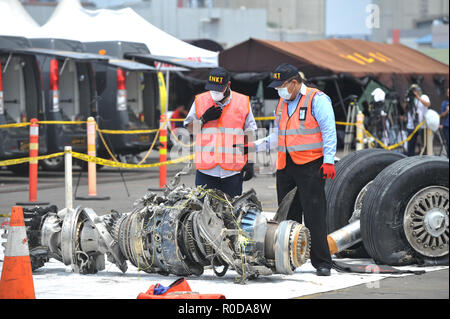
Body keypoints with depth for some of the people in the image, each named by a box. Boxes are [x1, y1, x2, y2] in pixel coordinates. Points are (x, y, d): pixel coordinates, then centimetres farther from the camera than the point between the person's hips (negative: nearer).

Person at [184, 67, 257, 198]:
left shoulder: (243, 102, 7)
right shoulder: (200, 100, 8)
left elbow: (249, 133, 12)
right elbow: (190, 129, 12)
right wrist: (204, 119, -7)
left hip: (232, 170, 0)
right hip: (206, 169, 0)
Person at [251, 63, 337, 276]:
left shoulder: (317, 100, -5)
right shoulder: (282, 103, 18)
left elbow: (329, 132, -9)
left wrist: (328, 161, -17)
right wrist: (258, 145, 11)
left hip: (310, 165, -7)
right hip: (285, 167, 7)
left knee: (314, 216, -9)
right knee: (287, 215, 7)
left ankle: (322, 263, -5)